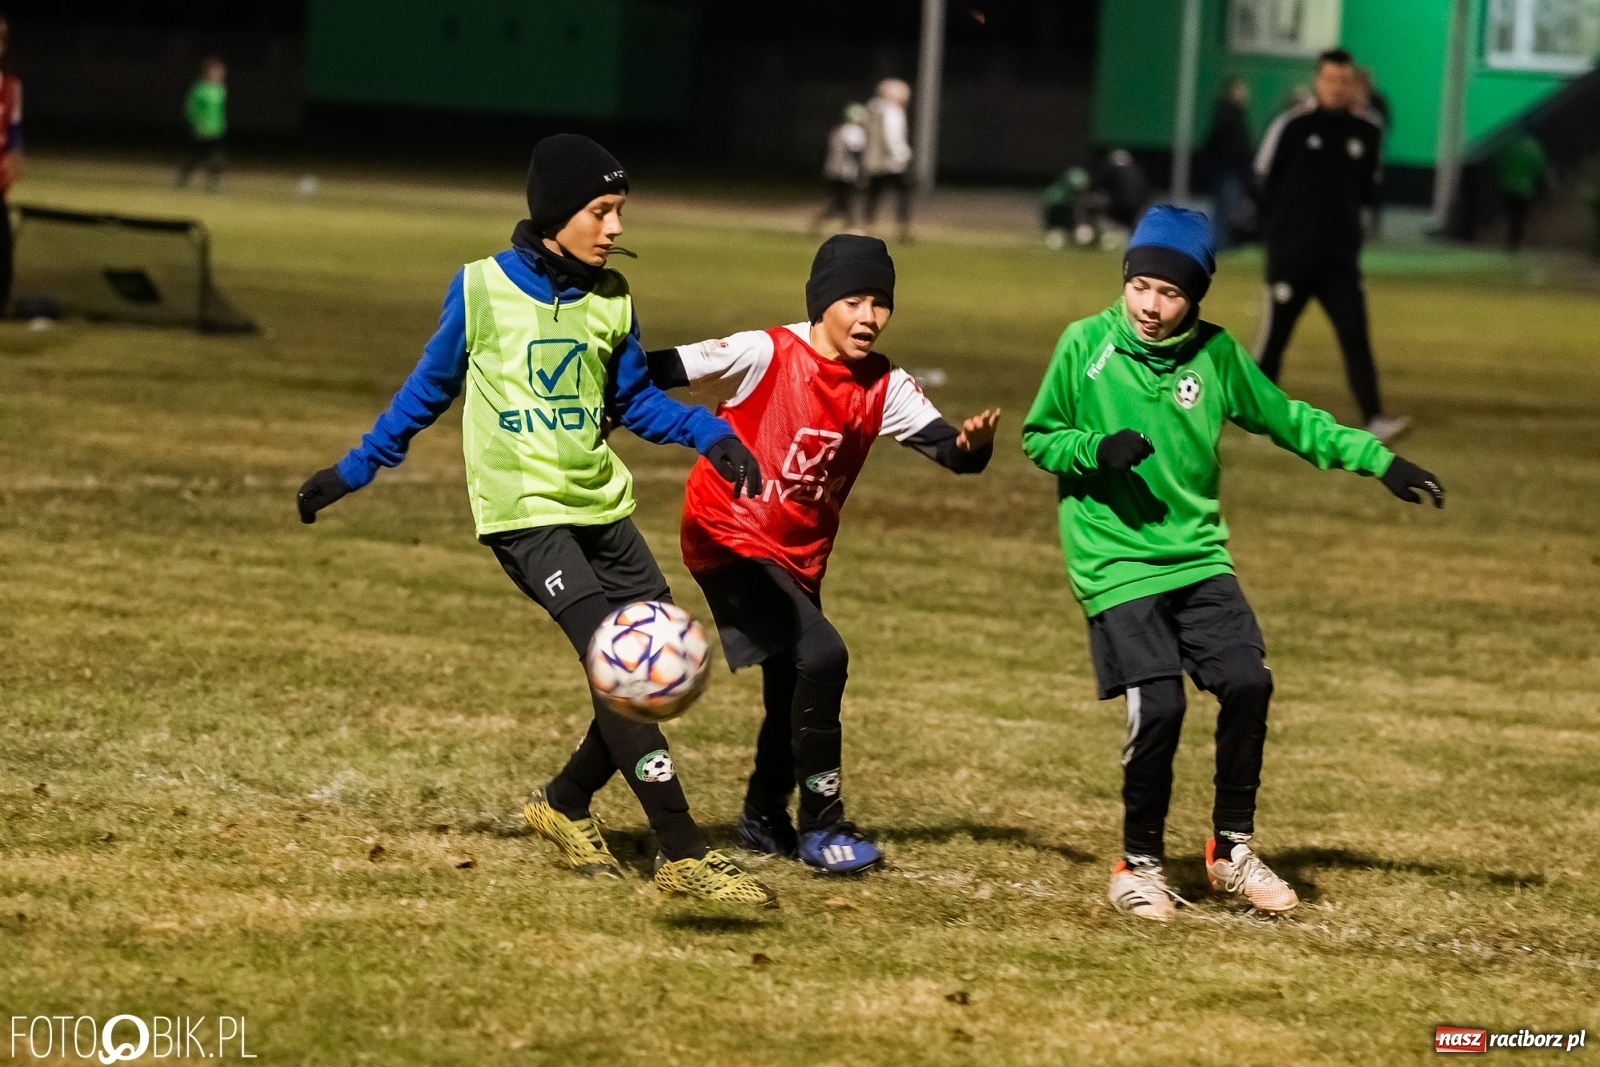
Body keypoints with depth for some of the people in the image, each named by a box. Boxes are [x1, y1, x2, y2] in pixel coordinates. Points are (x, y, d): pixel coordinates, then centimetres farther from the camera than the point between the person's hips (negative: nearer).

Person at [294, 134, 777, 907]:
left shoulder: (610, 299, 7)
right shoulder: (483, 290, -6)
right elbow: (429, 388, 8)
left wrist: (708, 433, 0)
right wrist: (356, 469, 13)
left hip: (600, 507, 6)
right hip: (523, 512, -6)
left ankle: (566, 806, 26)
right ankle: (682, 857, -20)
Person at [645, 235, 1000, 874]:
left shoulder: (883, 388, -4)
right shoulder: (765, 355, -19)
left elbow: (947, 448, -15)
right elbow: (659, 371, -20)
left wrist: (971, 443, -36)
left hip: (798, 557, 7)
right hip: (728, 538, -7)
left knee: (792, 695, 19)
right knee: (822, 656, -22)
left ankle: (765, 820, 45)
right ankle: (821, 825, -11)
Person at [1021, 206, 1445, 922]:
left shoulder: (1216, 354, 2)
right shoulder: (1085, 345, -6)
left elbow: (1288, 420, 13)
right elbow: (1038, 437, 2)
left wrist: (1377, 461, 7)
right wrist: (1096, 449, -18)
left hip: (1199, 559, 3)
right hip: (1115, 563, -3)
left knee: (1249, 683, -11)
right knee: (1158, 707, -15)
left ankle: (1231, 850, 9)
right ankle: (1140, 863, 7)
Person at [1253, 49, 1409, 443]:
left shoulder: (1367, 132, 5)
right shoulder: (1292, 126, -6)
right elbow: (1264, 182, 2)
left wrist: (1341, 214, 7)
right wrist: (1294, 216, 6)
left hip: (1341, 258, 3)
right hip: (1290, 255, -3)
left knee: (1355, 336, -6)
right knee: (1274, 336, 3)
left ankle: (1374, 419, -12)